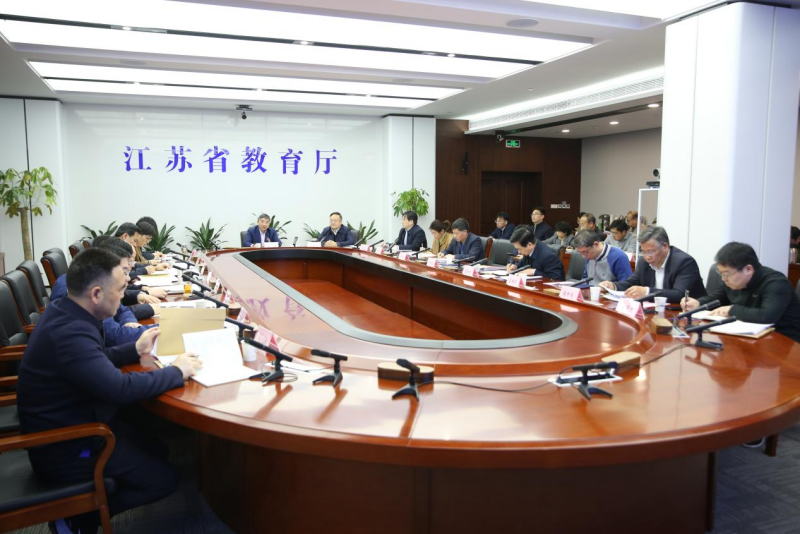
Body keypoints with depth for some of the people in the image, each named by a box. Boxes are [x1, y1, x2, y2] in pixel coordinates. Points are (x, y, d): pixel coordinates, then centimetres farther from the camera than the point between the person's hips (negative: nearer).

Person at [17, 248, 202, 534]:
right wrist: (177, 372, -25)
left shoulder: (63, 313, -2)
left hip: (68, 427, 10)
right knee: (165, 478, -5)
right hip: (65, 450, -10)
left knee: (157, 450, 17)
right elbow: (121, 388, -39)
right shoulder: (69, 333, -34)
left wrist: (136, 350, 7)